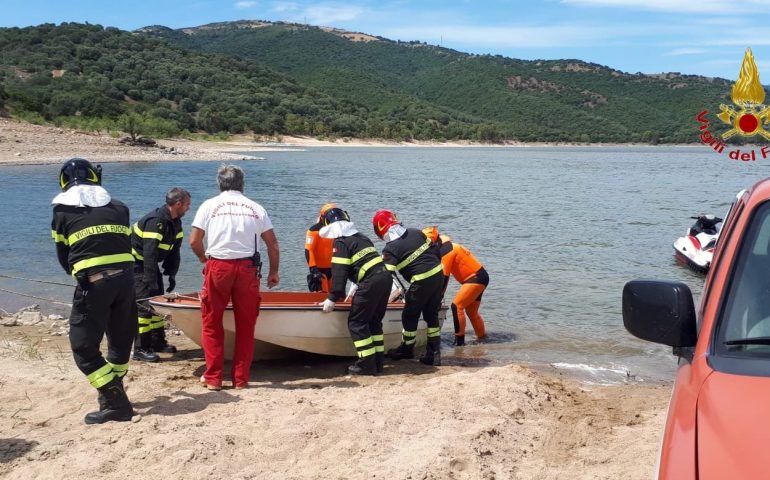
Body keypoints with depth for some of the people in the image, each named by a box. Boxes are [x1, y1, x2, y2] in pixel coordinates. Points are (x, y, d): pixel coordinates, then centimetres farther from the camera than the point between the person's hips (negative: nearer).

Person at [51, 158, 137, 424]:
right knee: (121, 340, 20)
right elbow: (127, 246, 16)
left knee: (84, 347, 5)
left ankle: (116, 404, -1)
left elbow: (63, 256, 14)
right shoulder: (118, 207, 17)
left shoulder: (62, 210, 9)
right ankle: (113, 394, 32)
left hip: (92, 282, -4)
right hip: (125, 277, 4)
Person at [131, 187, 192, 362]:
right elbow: (149, 254, -33)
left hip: (149, 262, 10)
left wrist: (171, 274, -1)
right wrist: (151, 281, -34)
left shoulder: (176, 222, 2)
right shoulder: (156, 221, -28)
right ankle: (140, 349, -10)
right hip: (136, 263, -10)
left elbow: (174, 251, 7)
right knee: (144, 304, -13)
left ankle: (158, 342, 24)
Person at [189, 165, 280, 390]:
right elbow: (272, 243, 7)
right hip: (248, 269, 1)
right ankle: (241, 379, 14)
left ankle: (213, 378, 12)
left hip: (217, 267, -1)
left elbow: (194, 241, 0)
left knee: (211, 323, 11)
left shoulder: (209, 205, 5)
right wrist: (274, 272, 17)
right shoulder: (256, 208, 10)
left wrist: (203, 258, 19)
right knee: (245, 325, 11)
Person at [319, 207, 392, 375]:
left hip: (370, 282, -9)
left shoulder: (340, 243, -2)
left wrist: (332, 299, -6)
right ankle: (378, 362, 18)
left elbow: (339, 272, -9)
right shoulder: (361, 237, 24)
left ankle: (367, 364, -2)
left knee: (356, 322, 1)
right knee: (374, 321, 18)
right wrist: (358, 286, 39)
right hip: (385, 277, 9)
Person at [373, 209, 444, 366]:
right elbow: (435, 249, 13)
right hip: (439, 274, 7)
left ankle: (407, 349, 28)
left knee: (410, 316, 13)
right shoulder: (416, 232, 8)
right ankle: (434, 353, 14)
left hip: (422, 282, -7)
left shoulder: (390, 249, -10)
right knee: (432, 315, 15)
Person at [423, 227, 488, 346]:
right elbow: (444, 276, 13)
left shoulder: (445, 250, -17)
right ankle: (482, 337, 30)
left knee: (456, 305, -15)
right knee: (471, 311, 19)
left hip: (476, 278, -10)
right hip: (479, 277, 10)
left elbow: (444, 277, -20)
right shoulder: (448, 247, 13)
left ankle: (459, 341, -14)